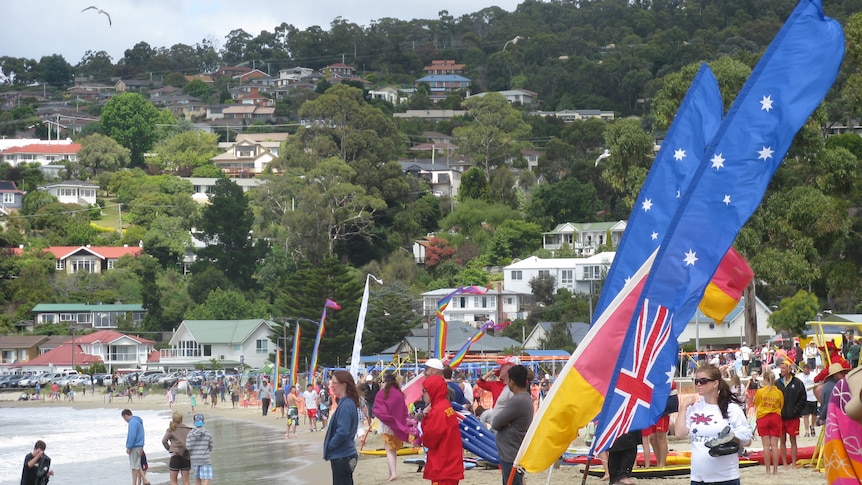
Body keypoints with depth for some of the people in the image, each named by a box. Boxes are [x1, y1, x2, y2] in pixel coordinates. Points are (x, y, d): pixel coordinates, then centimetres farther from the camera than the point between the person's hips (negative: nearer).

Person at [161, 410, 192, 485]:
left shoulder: (171, 430, -1)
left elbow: (164, 441, -12)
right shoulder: (188, 429, 6)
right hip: (186, 456, 3)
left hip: (176, 456, -3)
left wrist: (169, 449, 2)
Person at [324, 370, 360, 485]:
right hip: (343, 455, 10)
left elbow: (342, 432, -26)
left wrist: (329, 446, -12)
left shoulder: (345, 405, -20)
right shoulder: (348, 403, 10)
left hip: (341, 457, -10)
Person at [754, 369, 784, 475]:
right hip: (775, 418, 1)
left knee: (766, 445, 0)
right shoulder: (779, 392, -3)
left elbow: (756, 404, 8)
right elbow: (781, 406, 8)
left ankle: (768, 470, 0)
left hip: (762, 418, -1)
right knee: (774, 445, 2)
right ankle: (775, 470, 2)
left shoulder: (760, 392, -6)